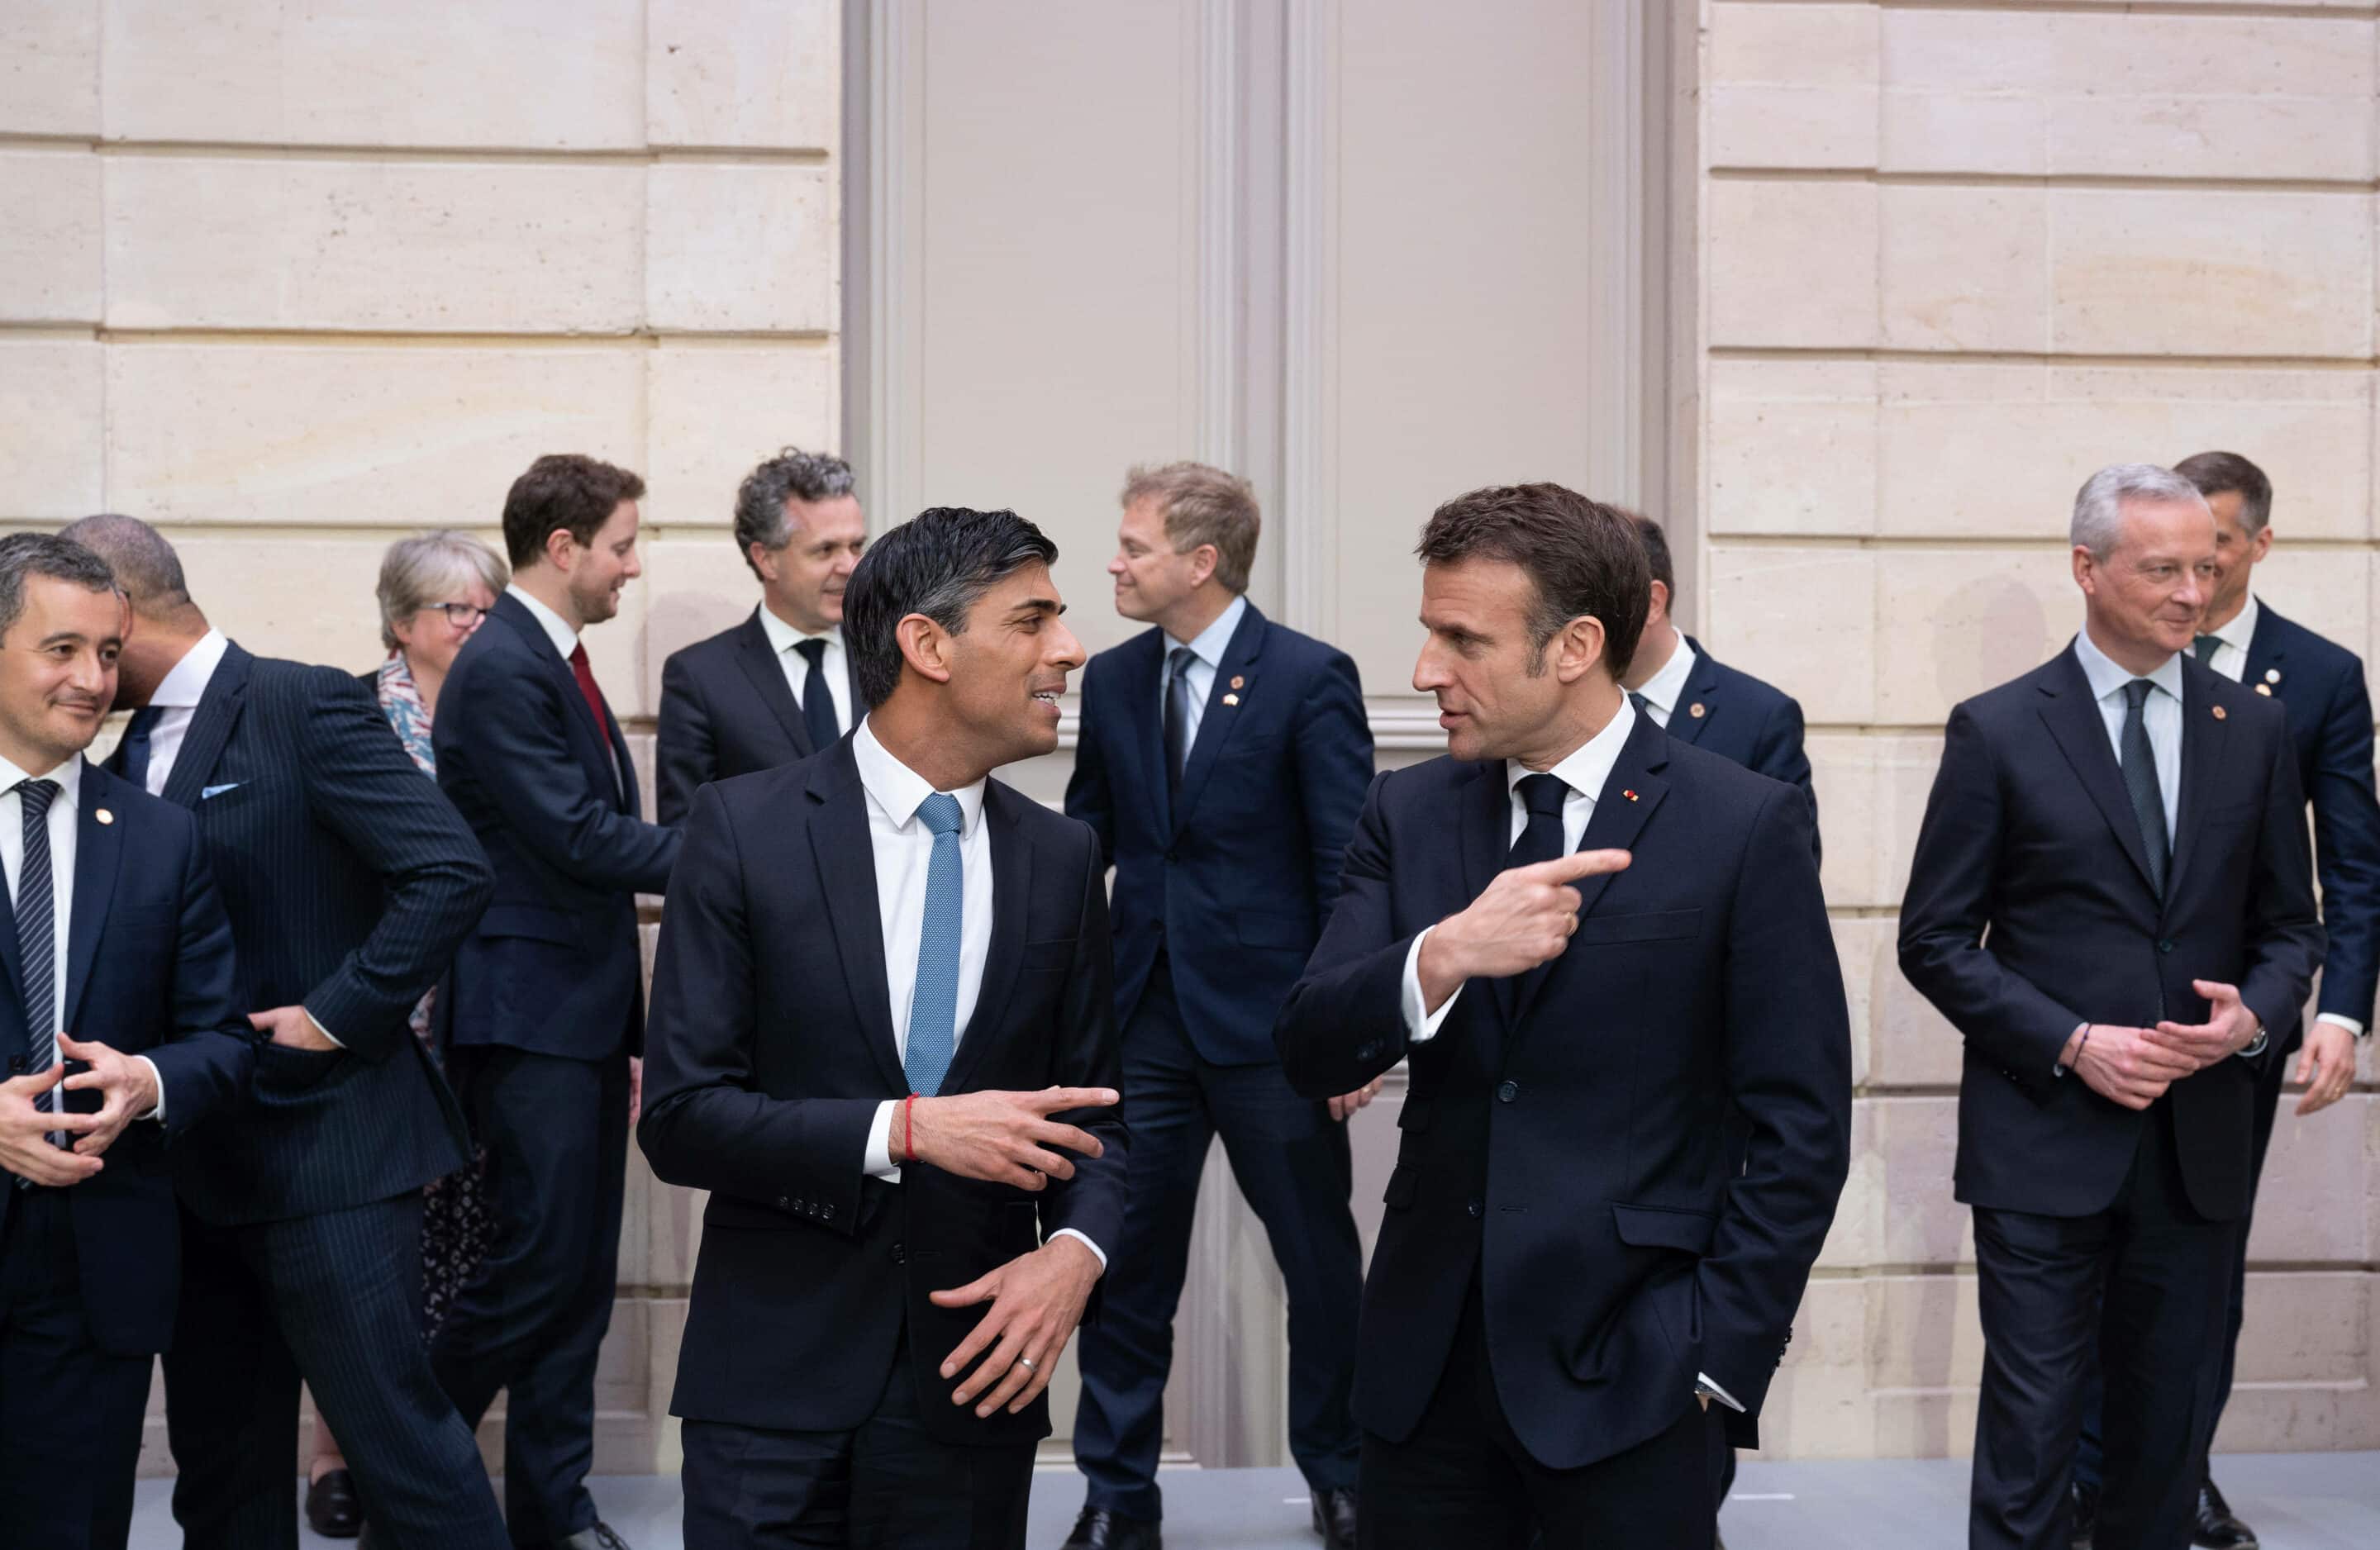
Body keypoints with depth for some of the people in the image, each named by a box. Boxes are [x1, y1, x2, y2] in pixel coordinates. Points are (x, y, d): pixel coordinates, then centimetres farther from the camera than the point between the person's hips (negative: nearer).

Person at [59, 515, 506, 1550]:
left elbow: (451, 872, -19)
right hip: (197, 1160, 8)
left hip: (324, 1146, -8)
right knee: (220, 1463, 14)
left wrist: (338, 1013, -17)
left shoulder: (306, 707, -11)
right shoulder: (131, 758, 13)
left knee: (396, 1428, -5)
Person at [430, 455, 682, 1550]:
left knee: (581, 1277, 10)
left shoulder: (559, 664, 15)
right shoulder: (499, 670, -14)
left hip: (584, 1018, 9)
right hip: (528, 1018, -9)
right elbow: (580, 838, -20)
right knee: (536, 1268, -7)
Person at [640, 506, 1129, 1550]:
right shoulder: (744, 829, -6)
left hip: (973, 1382, 3)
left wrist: (1076, 1249, -10)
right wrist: (904, 1130, -21)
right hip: (773, 1387, -3)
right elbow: (678, 1118, -9)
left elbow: (1092, 1109, 11)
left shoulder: (1063, 858, 5)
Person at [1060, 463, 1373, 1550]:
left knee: (1319, 1258, 9)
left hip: (1268, 1021, -4)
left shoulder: (1309, 678, -8)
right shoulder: (1112, 681, 7)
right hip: (1143, 1014, 4)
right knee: (1126, 1259, 7)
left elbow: (1349, 866, -9)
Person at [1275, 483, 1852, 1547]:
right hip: (1423, 1360, 4)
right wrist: (1444, 954, -21)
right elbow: (1310, 1056, -3)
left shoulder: (1745, 825, -6)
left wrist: (1717, 1361, -9)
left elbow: (1801, 1127, -5)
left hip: (1629, 1371, -3)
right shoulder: (1407, 813, 5)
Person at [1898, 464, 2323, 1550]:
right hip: (2046, 1140, -3)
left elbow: (2289, 924, 13)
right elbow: (1934, 941, -3)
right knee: (2031, 1430, 0)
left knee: (2169, 1421, 12)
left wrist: (2255, 1014, -9)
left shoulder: (2255, 728, 7)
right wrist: (2072, 1043, -14)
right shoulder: (1997, 730, -3)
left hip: (2199, 1144, 4)